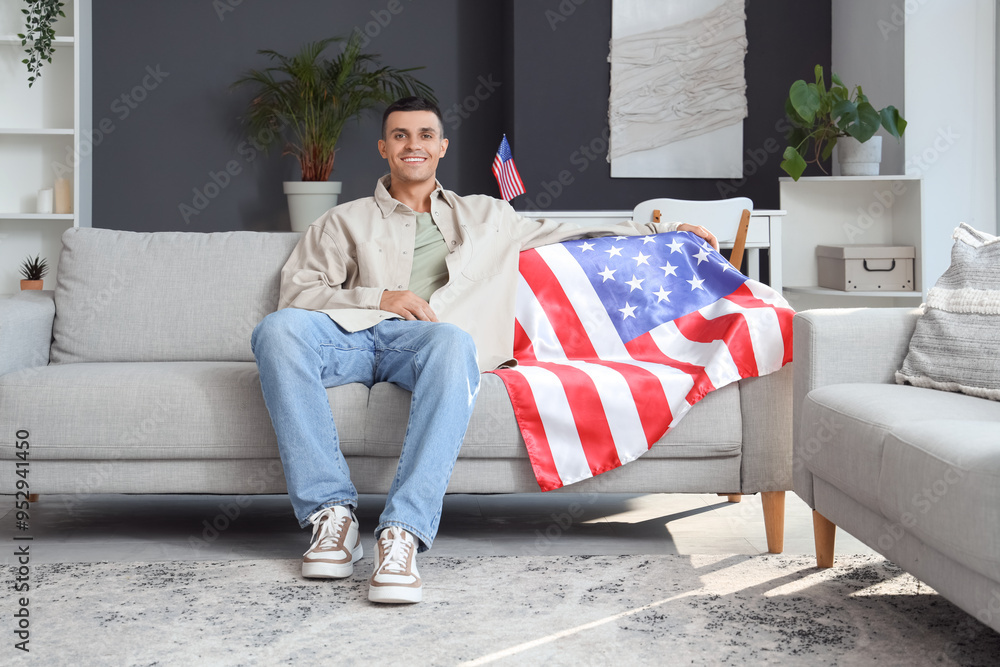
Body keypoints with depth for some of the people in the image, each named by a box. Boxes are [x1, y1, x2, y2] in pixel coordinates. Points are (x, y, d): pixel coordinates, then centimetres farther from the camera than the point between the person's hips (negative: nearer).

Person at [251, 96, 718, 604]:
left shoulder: (486, 217, 32)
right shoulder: (346, 221, 27)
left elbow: (571, 234, 34)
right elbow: (296, 290, 14)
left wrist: (666, 231, 29)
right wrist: (378, 297, -2)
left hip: (425, 337, -1)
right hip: (354, 332, 1)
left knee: (454, 341, -40)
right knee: (278, 330, -33)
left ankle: (403, 532, -46)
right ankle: (331, 509, -32)